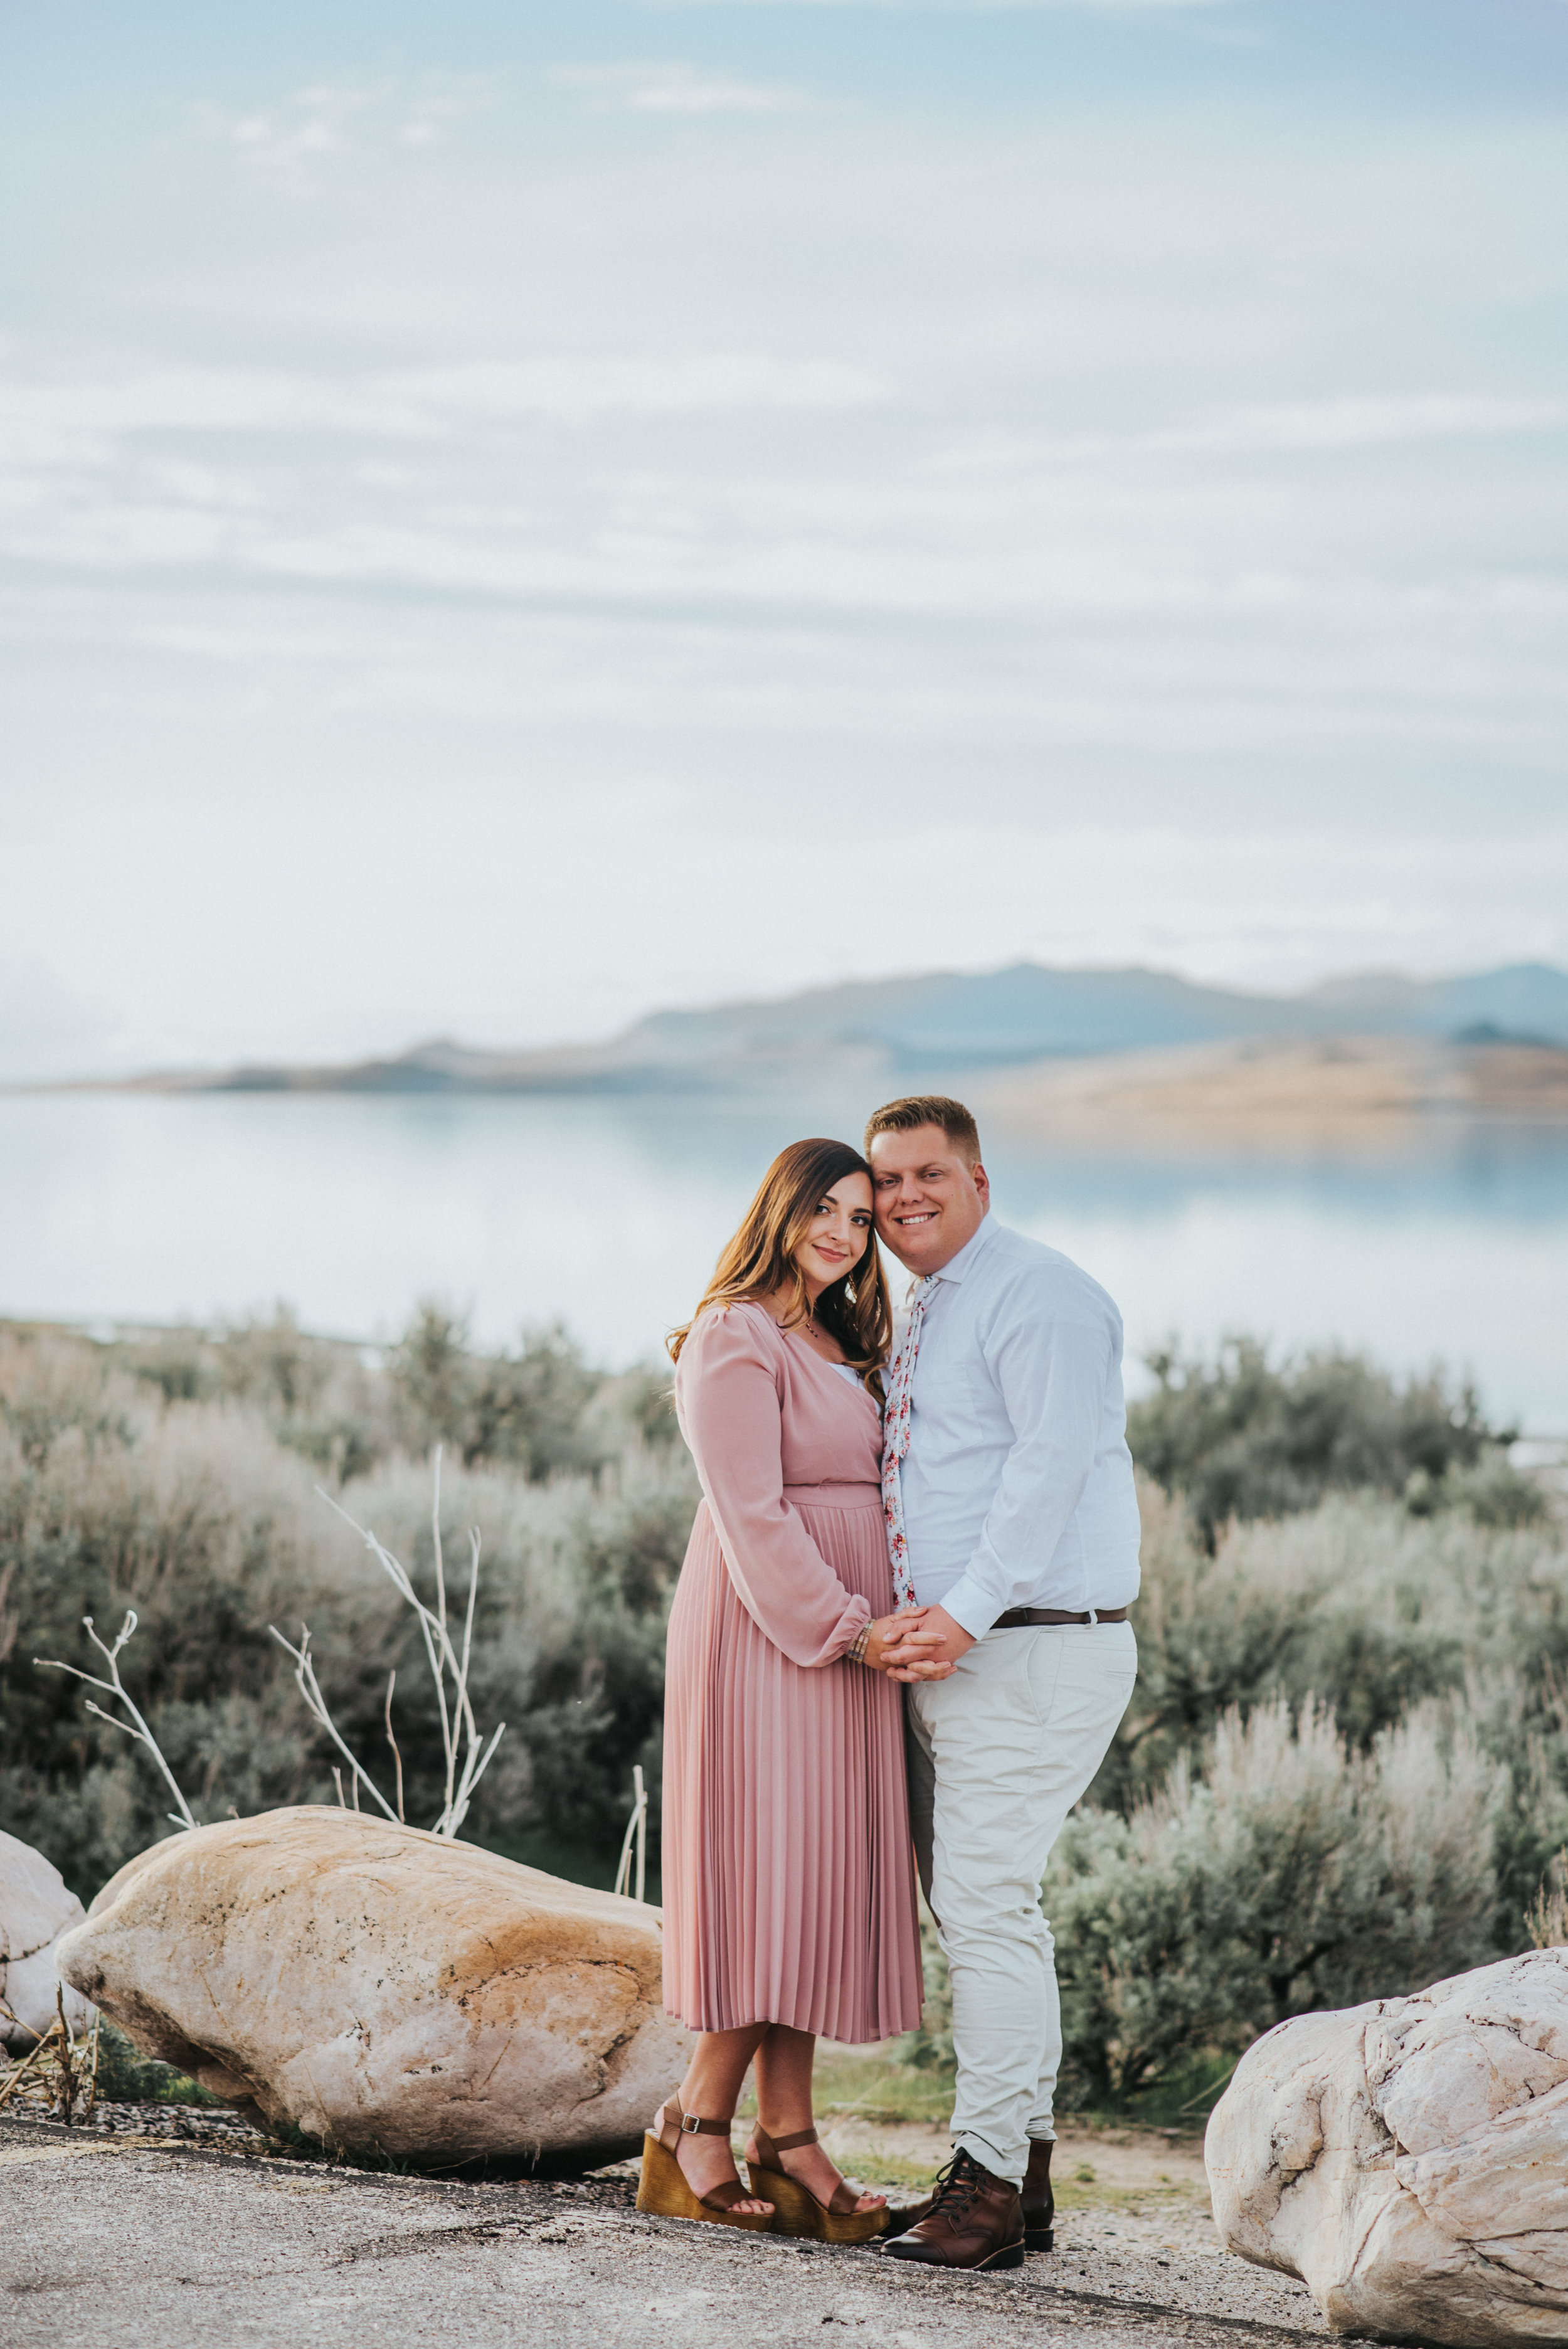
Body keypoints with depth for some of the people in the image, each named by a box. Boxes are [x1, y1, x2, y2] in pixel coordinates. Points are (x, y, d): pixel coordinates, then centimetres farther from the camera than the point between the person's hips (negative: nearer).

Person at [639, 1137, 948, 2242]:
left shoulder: (840, 1347, 18)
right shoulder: (736, 1341, -10)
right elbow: (751, 1516, -16)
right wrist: (851, 1629, -18)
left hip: (845, 1633, 9)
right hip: (764, 1636, -9)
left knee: (817, 1883, 6)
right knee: (771, 1873, -8)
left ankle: (787, 2141, 8)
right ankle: (695, 2129, 1)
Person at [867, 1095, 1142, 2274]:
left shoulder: (1039, 1295, -10)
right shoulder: (927, 1315, 20)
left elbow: (1051, 1465, -19)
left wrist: (967, 1611, -23)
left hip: (1035, 1649, -10)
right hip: (954, 1654, 10)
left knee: (987, 1903, -12)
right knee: (984, 1905, 12)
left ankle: (988, 2184, -9)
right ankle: (1025, 2169, 18)